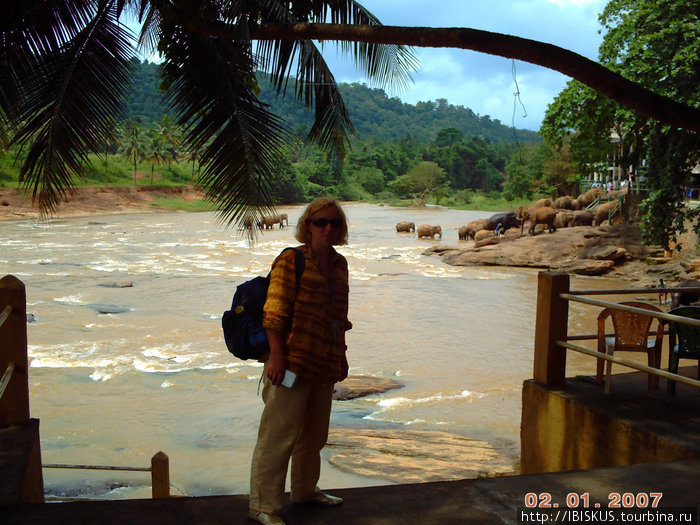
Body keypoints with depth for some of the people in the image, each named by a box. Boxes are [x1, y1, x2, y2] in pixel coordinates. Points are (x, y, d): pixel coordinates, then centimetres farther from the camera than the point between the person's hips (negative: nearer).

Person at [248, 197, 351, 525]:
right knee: (278, 433, -3)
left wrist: (340, 356, 19)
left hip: (325, 364, 8)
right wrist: (277, 356, -20)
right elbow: (275, 314, -14)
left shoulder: (339, 264, 12)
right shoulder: (290, 261, -9)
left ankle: (305, 489, 39)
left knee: (315, 432, 20)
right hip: (292, 361, -8)